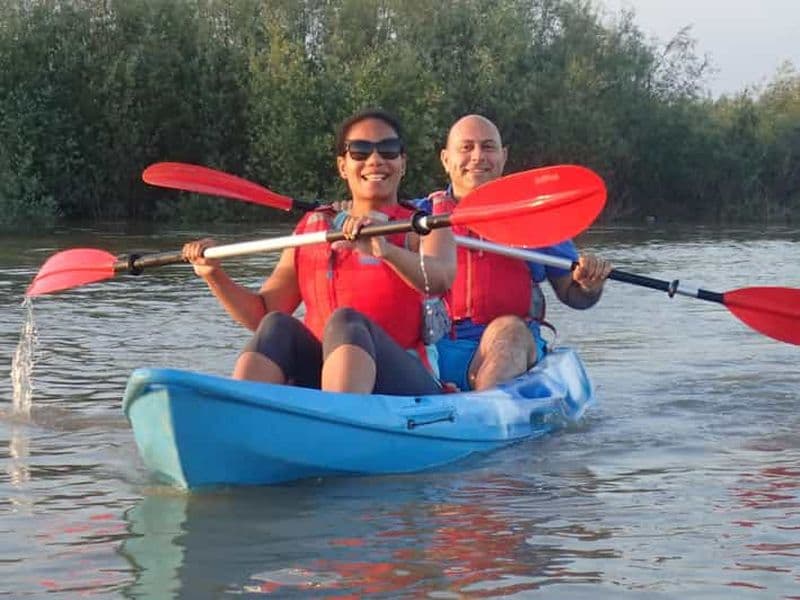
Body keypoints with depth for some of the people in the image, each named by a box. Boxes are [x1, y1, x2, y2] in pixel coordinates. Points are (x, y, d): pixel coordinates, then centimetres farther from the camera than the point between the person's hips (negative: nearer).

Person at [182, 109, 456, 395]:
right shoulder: (311, 229, 21)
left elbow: (441, 279, -16)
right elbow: (262, 314, 20)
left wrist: (386, 250, -36)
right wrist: (213, 275, 3)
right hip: (317, 382, 3)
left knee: (346, 321, -30)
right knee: (278, 326, -22)